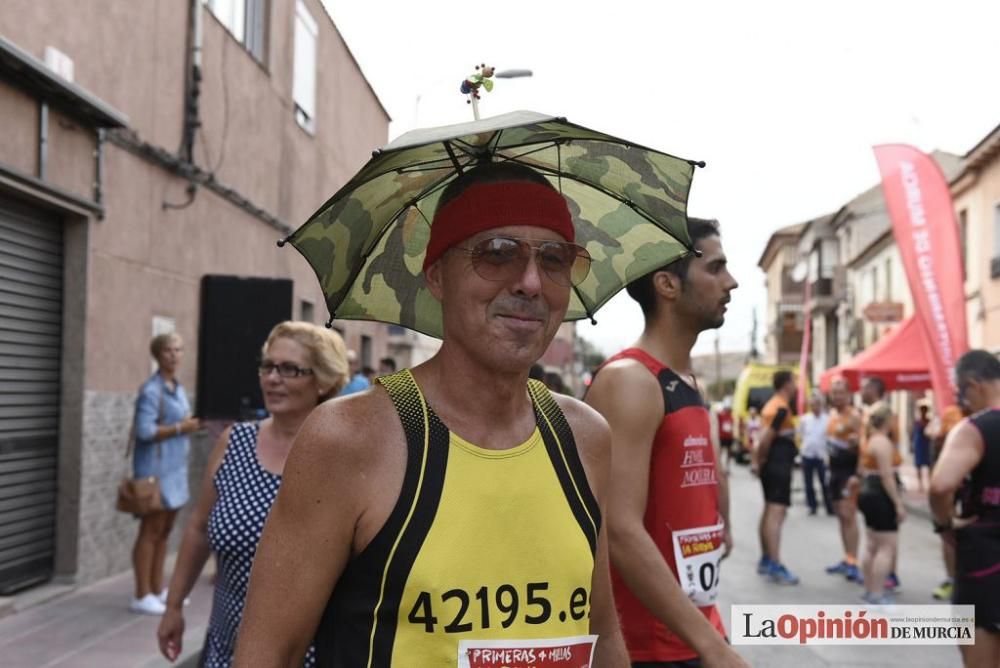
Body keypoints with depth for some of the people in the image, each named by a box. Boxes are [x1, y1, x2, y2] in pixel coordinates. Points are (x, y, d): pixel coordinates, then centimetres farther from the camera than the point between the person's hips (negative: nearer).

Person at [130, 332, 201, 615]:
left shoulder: (178, 388, 13)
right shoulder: (151, 390, -14)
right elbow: (145, 430, -21)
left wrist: (191, 424, 5)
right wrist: (180, 428, -17)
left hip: (175, 467, 9)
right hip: (155, 467, -9)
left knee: (164, 530, 14)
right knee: (151, 530, -4)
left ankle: (157, 590, 23)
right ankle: (142, 596, 4)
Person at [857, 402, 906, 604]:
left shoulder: (869, 440, 15)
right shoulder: (883, 442, -17)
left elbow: (862, 470, 19)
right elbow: (886, 476, -21)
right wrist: (898, 503, -20)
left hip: (869, 493, 11)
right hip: (881, 496, -11)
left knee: (872, 545, 15)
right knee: (888, 546, -9)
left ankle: (869, 590, 21)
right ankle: (877, 595, -9)